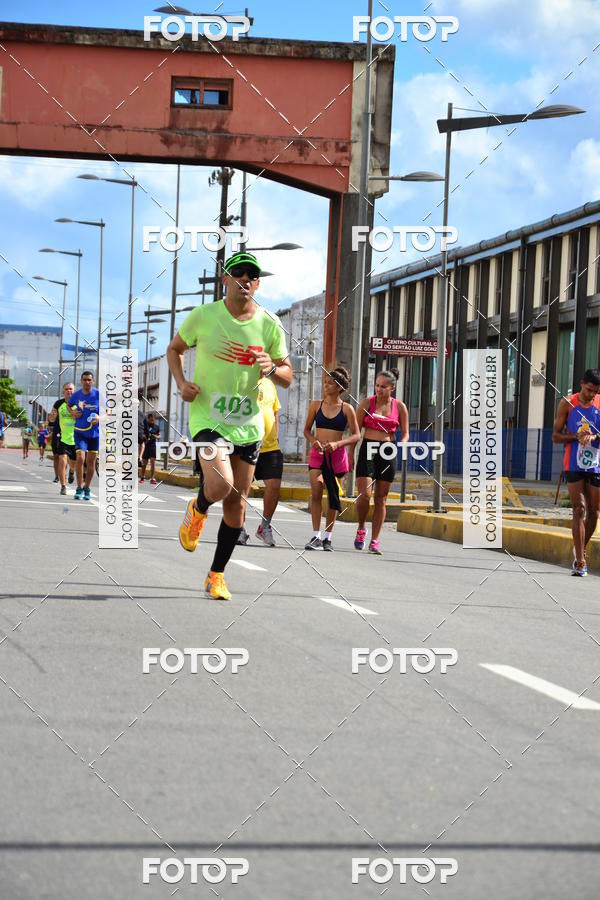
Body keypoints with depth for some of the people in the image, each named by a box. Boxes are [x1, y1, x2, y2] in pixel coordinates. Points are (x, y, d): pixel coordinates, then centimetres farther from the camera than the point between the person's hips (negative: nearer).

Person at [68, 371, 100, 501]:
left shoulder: (98, 395, -7)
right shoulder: (76, 395, -1)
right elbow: (69, 405, 20)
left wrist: (100, 418, -19)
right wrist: (73, 413, -1)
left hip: (95, 432, 0)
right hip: (80, 431, 0)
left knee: (91, 462, 6)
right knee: (80, 458, -15)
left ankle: (87, 488, 21)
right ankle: (79, 488, -3)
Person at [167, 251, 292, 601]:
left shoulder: (270, 325, 0)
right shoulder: (203, 316, -4)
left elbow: (288, 377, 7)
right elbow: (175, 348, 12)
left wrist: (272, 369, -16)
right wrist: (181, 382, -5)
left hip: (248, 423, 3)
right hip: (207, 417, -3)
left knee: (237, 504, 6)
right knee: (221, 485, -26)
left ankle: (217, 575, 22)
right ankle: (198, 510, 11)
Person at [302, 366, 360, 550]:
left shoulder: (346, 409, -1)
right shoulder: (316, 405, 6)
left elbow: (356, 435, -2)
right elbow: (307, 429, 12)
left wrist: (337, 443, -17)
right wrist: (313, 441, -10)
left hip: (337, 455, -1)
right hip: (317, 453, 1)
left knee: (333, 496, 5)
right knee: (316, 493, -12)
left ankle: (327, 538, 14)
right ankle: (316, 536, -11)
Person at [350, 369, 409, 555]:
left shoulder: (400, 407, 5)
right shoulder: (366, 403, 1)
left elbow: (405, 433, 11)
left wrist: (400, 446, -10)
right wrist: (351, 455, -1)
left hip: (388, 453, 1)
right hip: (368, 450, -1)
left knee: (381, 499, 4)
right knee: (364, 494, -14)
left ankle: (374, 542, 10)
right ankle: (361, 529, 12)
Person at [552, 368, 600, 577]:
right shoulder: (567, 403, -1)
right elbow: (556, 436, 1)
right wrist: (576, 437, -17)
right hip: (573, 464, -2)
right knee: (579, 510, -11)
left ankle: (580, 550, 32)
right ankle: (580, 563, -12)